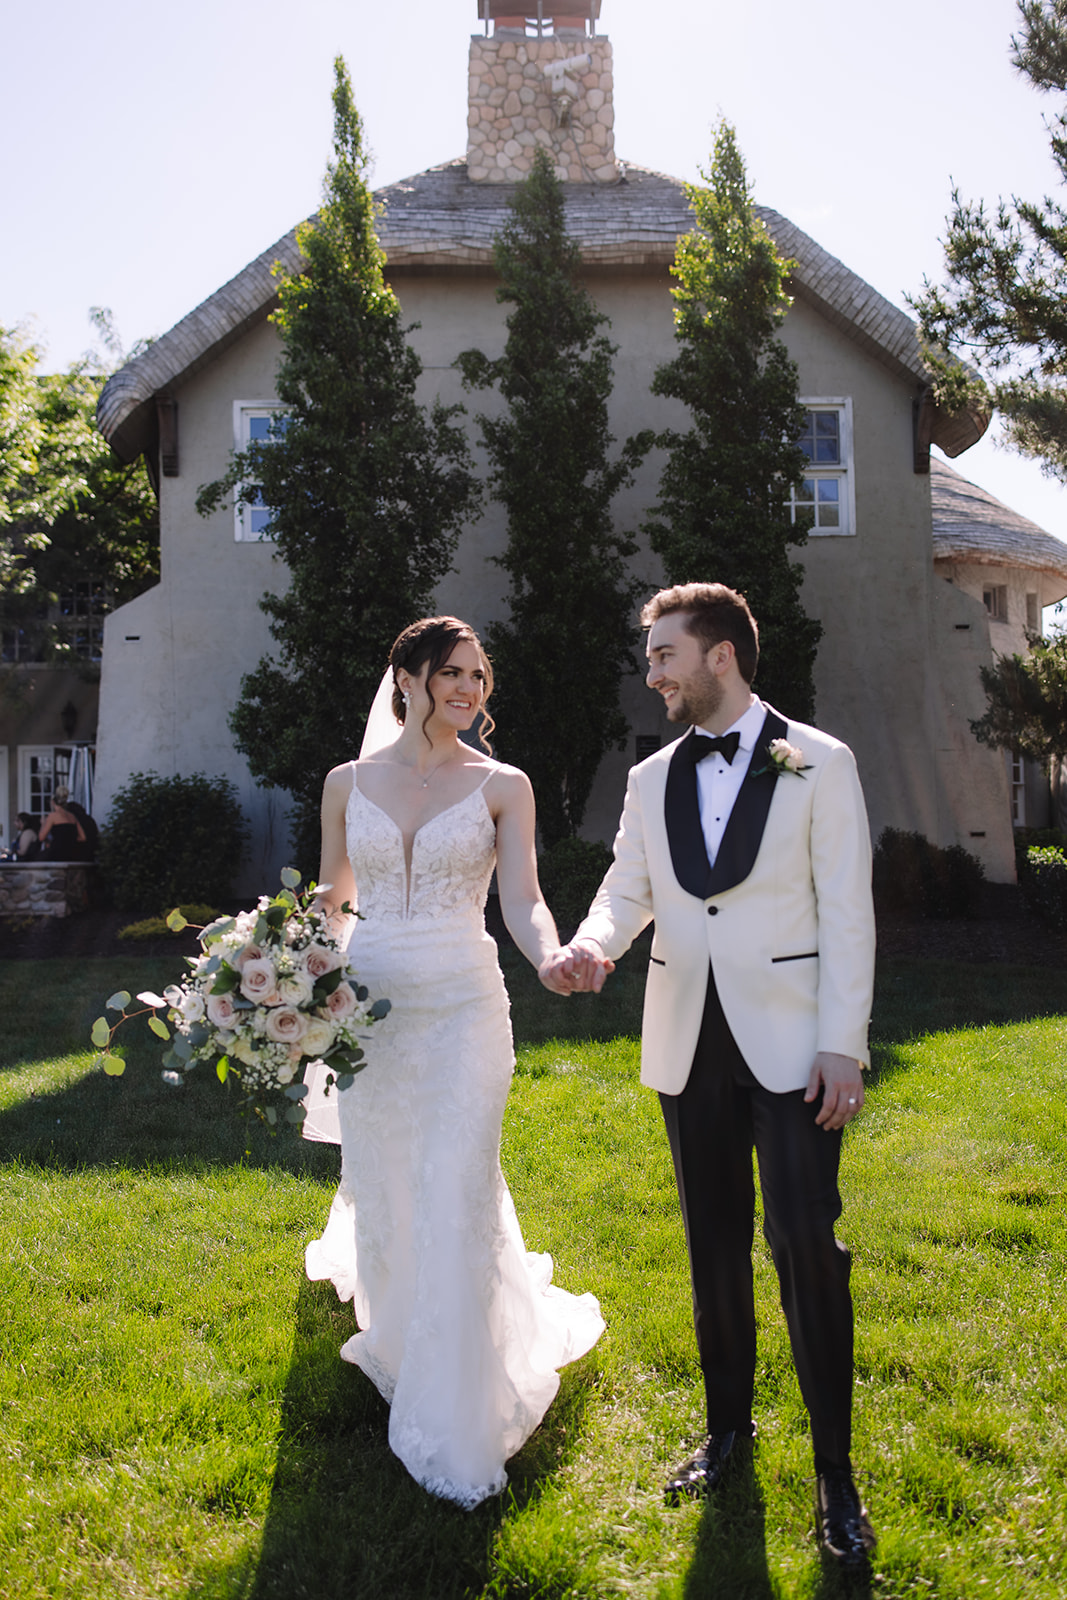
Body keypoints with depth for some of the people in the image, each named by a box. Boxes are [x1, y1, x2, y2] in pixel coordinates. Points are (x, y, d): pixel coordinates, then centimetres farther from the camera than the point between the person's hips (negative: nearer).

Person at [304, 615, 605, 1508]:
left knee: (458, 1198, -6)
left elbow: (522, 901, -9)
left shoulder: (502, 786, 0)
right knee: (381, 1190, 14)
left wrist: (552, 956, -30)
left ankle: (453, 1427, 8)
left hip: (463, 1007, -2)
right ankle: (394, 1334, 45)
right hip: (369, 1006, 3)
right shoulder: (349, 783, 6)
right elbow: (330, 901, 13)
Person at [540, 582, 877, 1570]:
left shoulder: (818, 764, -4)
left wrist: (842, 1045, -11)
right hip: (689, 1045, 5)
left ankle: (834, 1470, 13)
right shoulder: (652, 778, 9)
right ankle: (728, 1426, 33)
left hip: (791, 1043, -4)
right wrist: (591, 944, -14)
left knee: (806, 1246, -4)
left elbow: (845, 913, -6)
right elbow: (627, 889, 8)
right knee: (713, 1243, 15)